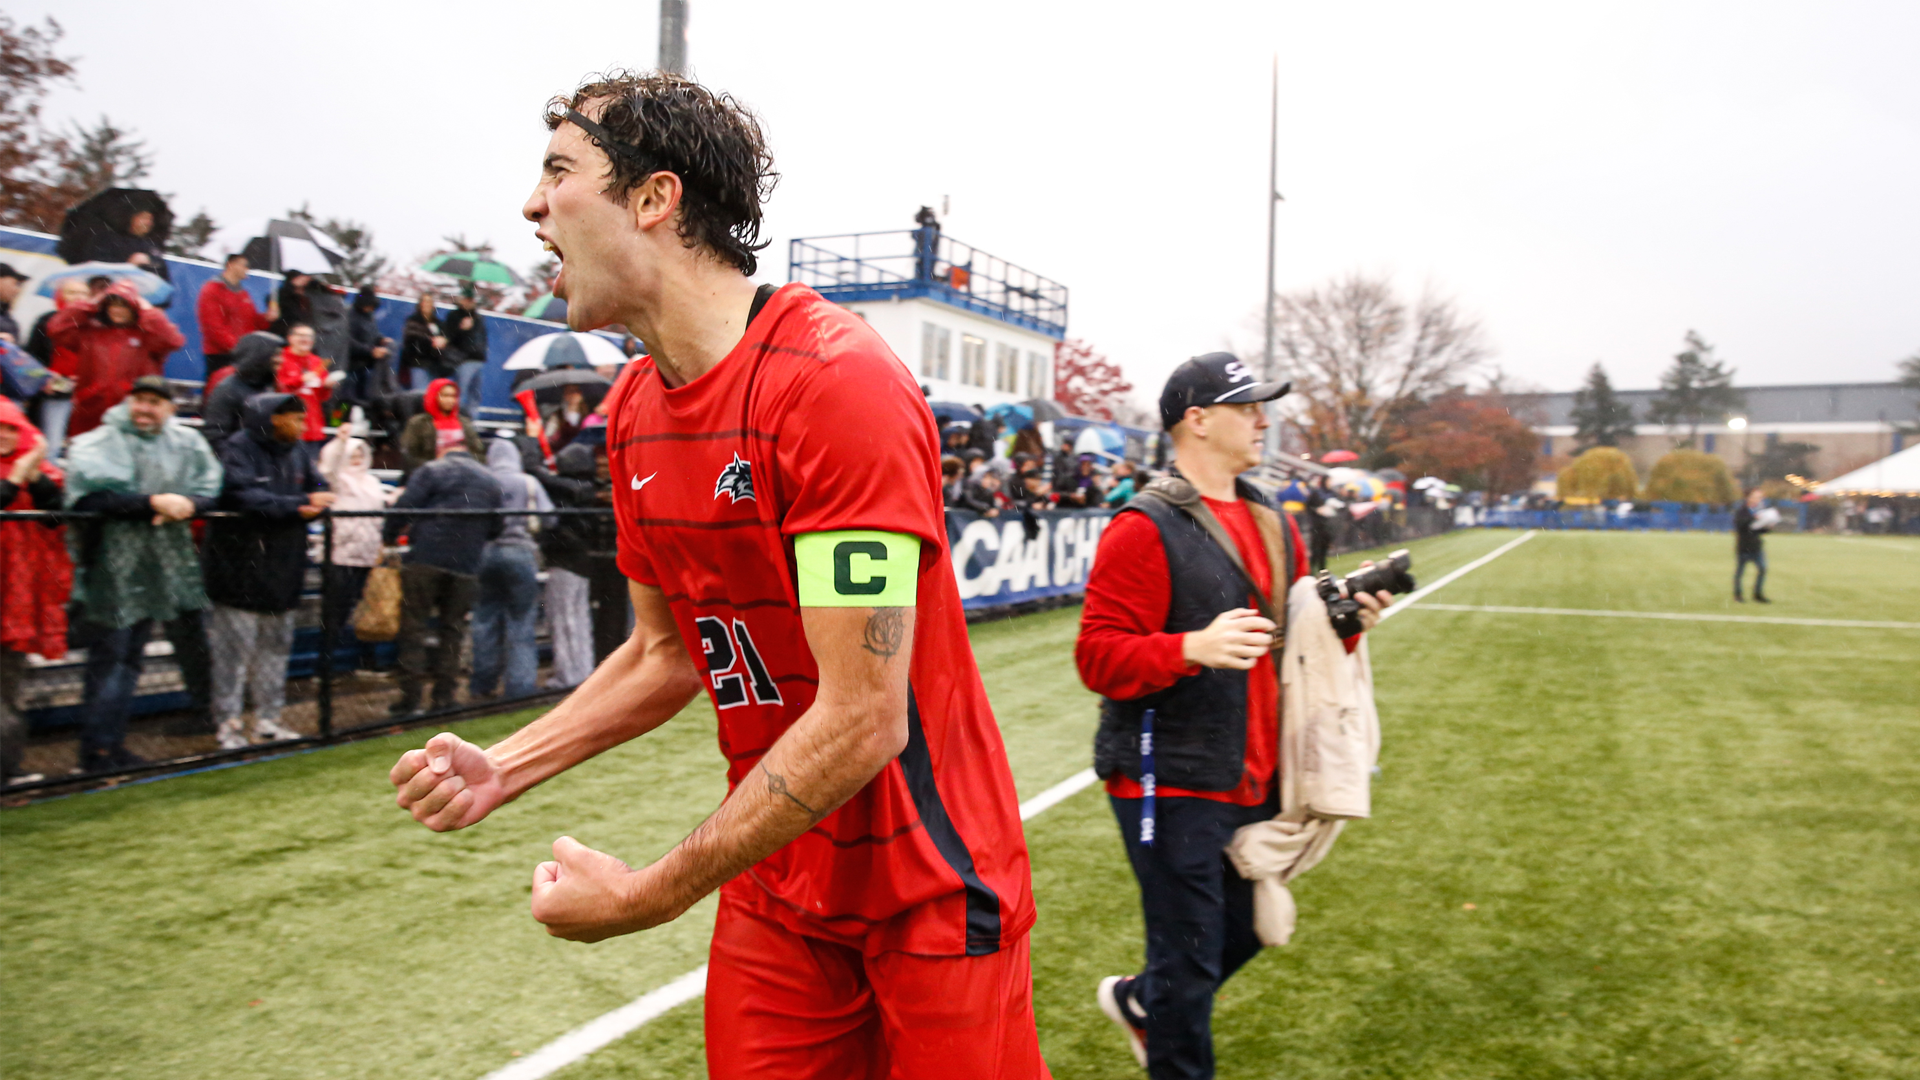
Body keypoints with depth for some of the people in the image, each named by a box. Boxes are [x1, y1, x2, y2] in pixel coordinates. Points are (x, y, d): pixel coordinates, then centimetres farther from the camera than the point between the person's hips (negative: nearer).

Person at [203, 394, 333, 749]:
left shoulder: (294, 452, 10)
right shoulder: (238, 448, -11)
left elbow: (317, 492, 7)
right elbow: (243, 497, -25)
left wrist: (312, 508, -16)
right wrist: (300, 504, -26)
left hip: (283, 569, 7)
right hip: (241, 569, -7)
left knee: (275, 647, 13)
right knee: (234, 649, -2)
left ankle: (268, 720, 22)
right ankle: (228, 723, 7)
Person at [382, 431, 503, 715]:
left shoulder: (430, 471, -1)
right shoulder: (490, 481, 13)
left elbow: (404, 507, -9)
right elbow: (495, 528, 14)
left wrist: (389, 536, 6)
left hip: (425, 560, -4)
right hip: (465, 567, 4)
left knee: (414, 627, 2)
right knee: (452, 629, 12)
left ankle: (410, 698, 1)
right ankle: (443, 696, 12)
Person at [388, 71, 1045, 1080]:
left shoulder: (835, 380, -24)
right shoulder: (634, 411, 2)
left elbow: (860, 722, -26)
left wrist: (646, 897, -18)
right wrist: (501, 768, 0)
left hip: (927, 884, -6)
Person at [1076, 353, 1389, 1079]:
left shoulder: (1272, 525, 12)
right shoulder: (1145, 528, -14)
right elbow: (1097, 656, -19)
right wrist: (1193, 648, -32)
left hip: (1253, 778, 8)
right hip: (1172, 784, -8)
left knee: (1243, 931, 20)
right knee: (1190, 956, 2)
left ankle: (1141, 1001, 45)